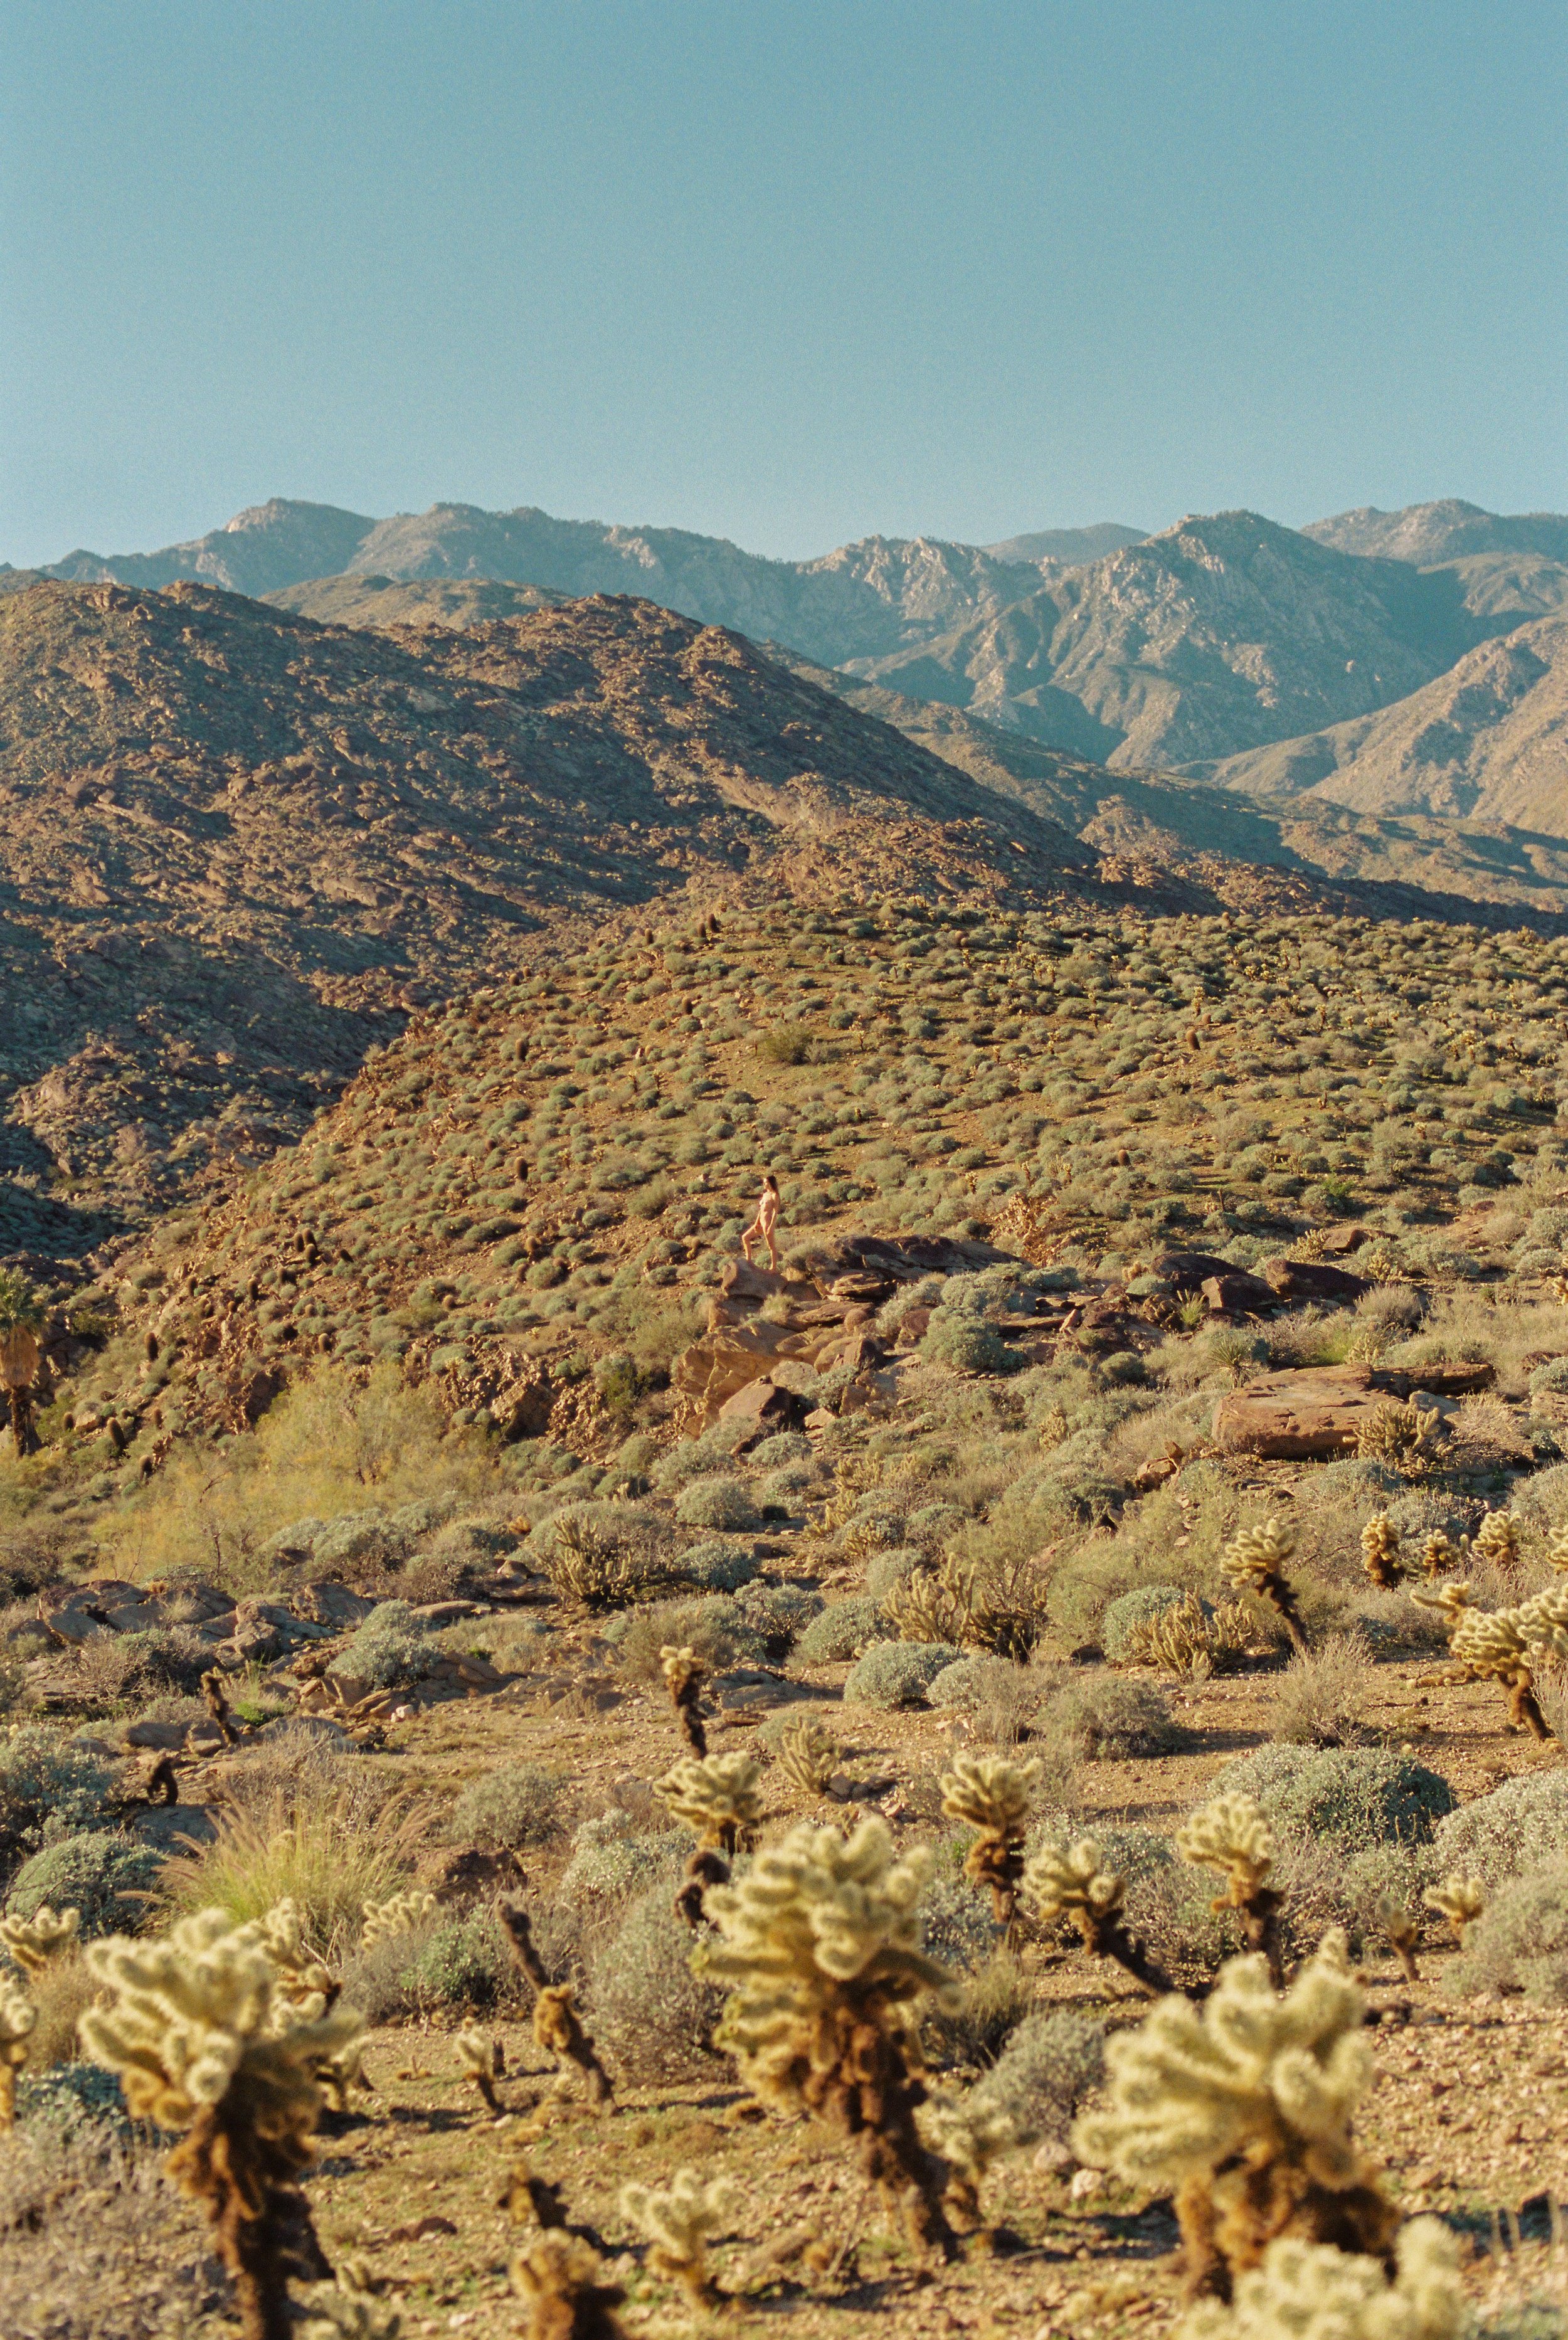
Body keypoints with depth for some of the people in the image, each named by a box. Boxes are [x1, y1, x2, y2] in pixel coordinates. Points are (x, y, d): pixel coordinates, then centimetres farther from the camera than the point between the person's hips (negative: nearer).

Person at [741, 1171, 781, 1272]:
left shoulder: (774, 1195, -9)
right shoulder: (765, 1194, 16)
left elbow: (775, 1212, -14)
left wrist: (771, 1227, -19)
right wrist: (757, 1223, 8)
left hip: (768, 1222, -9)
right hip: (761, 1222, 9)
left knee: (771, 1246, -3)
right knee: (745, 1238, 12)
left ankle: (774, 1268, 2)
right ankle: (748, 1260, 15)